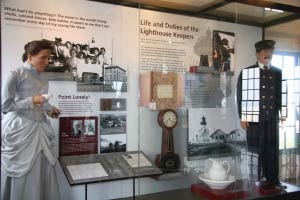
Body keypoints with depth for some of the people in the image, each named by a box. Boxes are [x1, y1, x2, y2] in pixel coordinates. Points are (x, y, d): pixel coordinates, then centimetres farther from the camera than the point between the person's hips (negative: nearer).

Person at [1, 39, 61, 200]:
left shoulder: (41, 77, 9)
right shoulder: (14, 75, -12)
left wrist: (49, 109, 2)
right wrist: (32, 101, -19)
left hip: (40, 129, 6)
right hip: (21, 130, -6)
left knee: (45, 171, 9)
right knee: (23, 175, 4)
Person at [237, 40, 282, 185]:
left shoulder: (278, 72, 13)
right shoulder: (247, 72, 3)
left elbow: (281, 94, 14)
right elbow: (241, 96, 0)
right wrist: (243, 117, -5)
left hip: (272, 119, 3)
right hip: (255, 119, -3)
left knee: (272, 151, 7)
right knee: (255, 151, 1)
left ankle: (272, 181, 19)